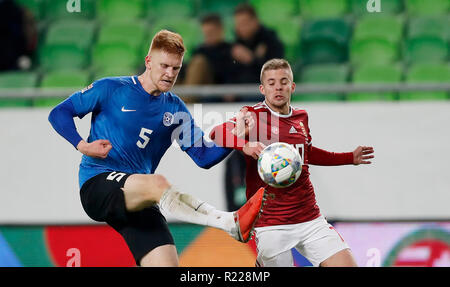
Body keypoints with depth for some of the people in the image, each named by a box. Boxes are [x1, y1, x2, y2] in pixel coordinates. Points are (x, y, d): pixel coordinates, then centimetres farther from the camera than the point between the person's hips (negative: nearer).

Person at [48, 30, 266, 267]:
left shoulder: (175, 109, 14)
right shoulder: (111, 89, 2)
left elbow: (204, 157, 8)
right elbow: (59, 113, 6)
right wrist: (82, 146, -10)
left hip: (138, 201, 5)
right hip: (97, 186, -5)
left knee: (167, 262, -16)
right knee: (158, 183, -35)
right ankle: (232, 223, -50)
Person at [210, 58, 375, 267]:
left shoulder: (301, 117, 12)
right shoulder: (253, 115, -4)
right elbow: (217, 133, -21)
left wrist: (350, 158, 34)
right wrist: (246, 145, -37)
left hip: (310, 218, 4)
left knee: (347, 265, -6)